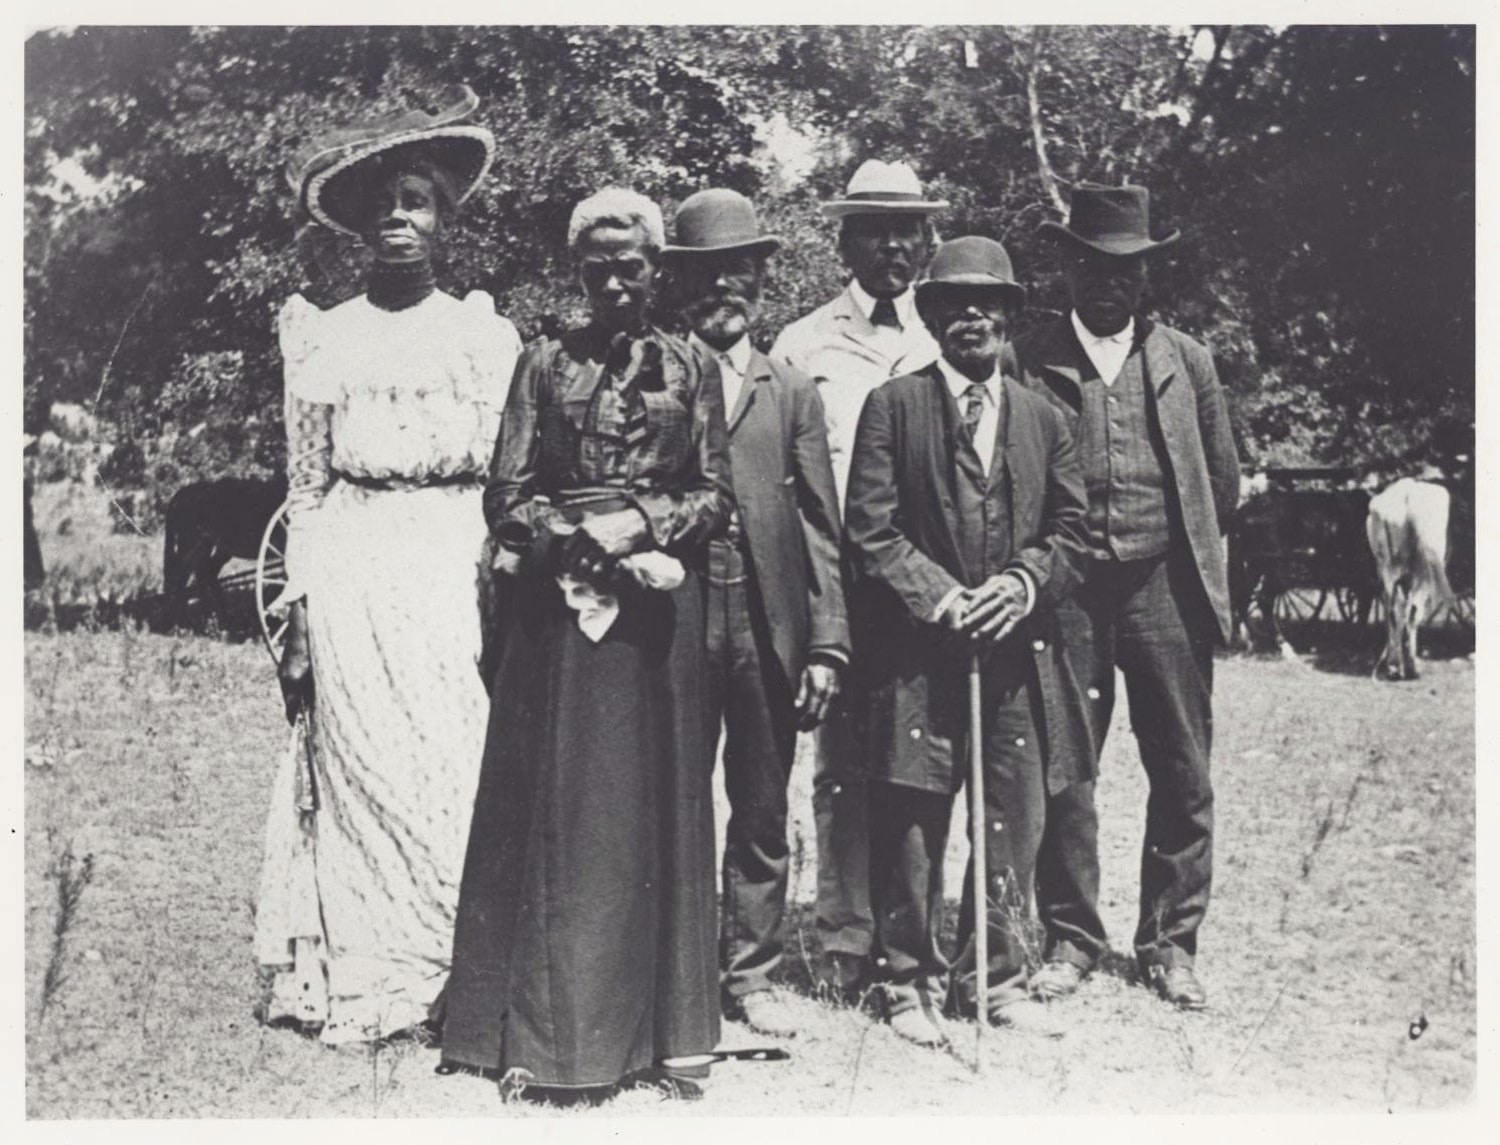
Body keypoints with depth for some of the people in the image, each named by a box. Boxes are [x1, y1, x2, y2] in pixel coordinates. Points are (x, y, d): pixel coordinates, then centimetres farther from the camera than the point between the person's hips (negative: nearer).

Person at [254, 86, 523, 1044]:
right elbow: (306, 489, 9)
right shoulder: (323, 337, 9)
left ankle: (464, 975, 6)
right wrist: (298, 622, 3)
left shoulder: (489, 336, 9)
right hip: (354, 578, 0)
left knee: (461, 769, -3)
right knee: (361, 769, -1)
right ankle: (367, 978, 8)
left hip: (458, 576, 0)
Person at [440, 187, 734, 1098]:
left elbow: (717, 500, 5)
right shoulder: (545, 365, 8)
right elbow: (508, 496, 3)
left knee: (654, 804, 3)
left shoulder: (692, 369, 8)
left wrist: (641, 524, -11)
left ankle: (656, 1022, 11)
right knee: (554, 805, -1)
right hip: (558, 603, 0)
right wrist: (580, 536, -12)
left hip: (660, 605, 0)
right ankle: (544, 1029, 6)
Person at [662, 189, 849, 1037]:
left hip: (768, 629, 2)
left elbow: (822, 528, 7)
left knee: (764, 815, 9)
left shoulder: (794, 394, 11)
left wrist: (827, 643, 0)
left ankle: (752, 974, 21)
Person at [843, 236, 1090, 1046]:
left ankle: (998, 977, 22)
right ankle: (911, 981, 15)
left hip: (1017, 648, 4)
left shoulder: (1042, 418, 14)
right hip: (917, 650, -3)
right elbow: (870, 528, -4)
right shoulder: (893, 407, 2)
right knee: (912, 821, 1)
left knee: (1014, 822, 7)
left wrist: (1025, 582, -7)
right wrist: (939, 597, -13)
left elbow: (1072, 526, 12)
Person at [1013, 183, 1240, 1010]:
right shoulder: (1028, 361, 2)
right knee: (1064, 772, 2)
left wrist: (1183, 549, 14)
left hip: (1165, 590, 2)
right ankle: (1070, 938, 15)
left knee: (1182, 776, 4)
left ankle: (1169, 943, 16)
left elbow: (1224, 484, 16)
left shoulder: (1185, 362, 10)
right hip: (1066, 592, -2)